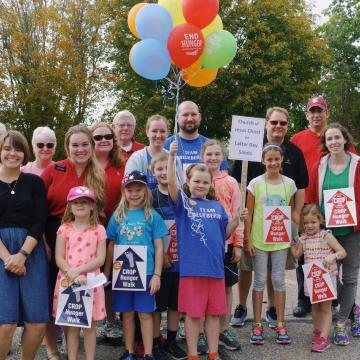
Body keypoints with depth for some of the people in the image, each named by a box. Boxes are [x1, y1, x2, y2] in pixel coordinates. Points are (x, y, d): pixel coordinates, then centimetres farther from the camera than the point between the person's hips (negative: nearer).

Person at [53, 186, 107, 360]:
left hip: (91, 282, 0)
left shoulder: (99, 230, 0)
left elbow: (100, 259, -5)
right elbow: (59, 259, -2)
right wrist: (72, 276, -16)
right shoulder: (64, 229, 2)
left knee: (90, 325, 6)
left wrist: (78, 270, -16)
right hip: (68, 281, 1)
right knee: (71, 326, 6)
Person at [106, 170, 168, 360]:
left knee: (145, 314, 5)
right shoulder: (118, 216, 4)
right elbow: (111, 246, 9)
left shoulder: (152, 216, -4)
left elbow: (159, 247, -3)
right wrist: (106, 272, 8)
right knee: (127, 313, 13)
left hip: (145, 273, -3)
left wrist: (157, 275, -7)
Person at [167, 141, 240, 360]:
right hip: (191, 267, -4)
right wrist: (172, 157, -29)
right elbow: (171, 184, -18)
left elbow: (225, 233, 16)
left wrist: (237, 220, -1)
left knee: (214, 312, 12)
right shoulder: (183, 203, -1)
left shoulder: (217, 207, 11)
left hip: (215, 266, 4)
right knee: (193, 313, 4)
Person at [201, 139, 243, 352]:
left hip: (226, 241, 1)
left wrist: (238, 243, 0)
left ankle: (224, 330, 20)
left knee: (226, 285, 8)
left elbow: (236, 214, 4)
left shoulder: (231, 183, 4)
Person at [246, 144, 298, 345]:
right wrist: (248, 240, -6)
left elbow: (293, 211, 9)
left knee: (279, 280, 8)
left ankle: (280, 324, 19)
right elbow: (249, 214, -2)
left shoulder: (289, 183, 1)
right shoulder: (256, 183, -5)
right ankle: (257, 325, 16)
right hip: (259, 240, -1)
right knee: (260, 281, 6)